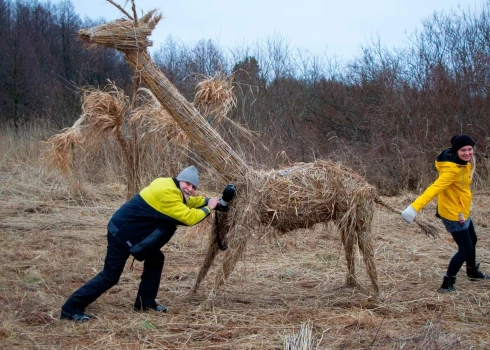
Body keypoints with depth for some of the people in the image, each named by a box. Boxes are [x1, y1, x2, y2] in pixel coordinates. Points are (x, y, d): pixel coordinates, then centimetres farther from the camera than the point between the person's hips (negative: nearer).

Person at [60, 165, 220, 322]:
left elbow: (185, 202, 24)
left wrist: (207, 200, 11)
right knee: (110, 276, -9)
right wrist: (208, 209, -8)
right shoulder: (168, 193, -22)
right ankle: (71, 308, -5)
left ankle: (145, 303, 20)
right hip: (121, 233, -11)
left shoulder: (169, 185, 8)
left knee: (155, 259, 13)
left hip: (129, 231, 11)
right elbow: (189, 217, -24)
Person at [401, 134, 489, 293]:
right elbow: (434, 188, -41)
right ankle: (447, 284, 5)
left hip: (462, 211, 10)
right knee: (465, 249, -3)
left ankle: (473, 271, 51)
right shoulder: (452, 169, -30)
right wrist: (415, 207, -49)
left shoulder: (464, 162, -2)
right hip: (453, 214, -10)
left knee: (472, 241, 27)